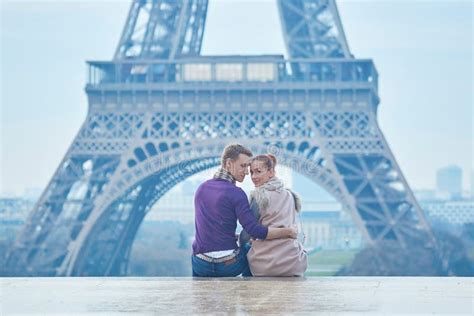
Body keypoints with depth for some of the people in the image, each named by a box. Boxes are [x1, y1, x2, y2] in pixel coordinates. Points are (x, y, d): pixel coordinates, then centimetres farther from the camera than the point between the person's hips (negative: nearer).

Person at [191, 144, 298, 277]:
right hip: (229, 265, -4)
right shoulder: (236, 193, -13)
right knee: (249, 248, 28)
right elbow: (255, 231, -20)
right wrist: (288, 231, -11)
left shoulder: (201, 188, 7)